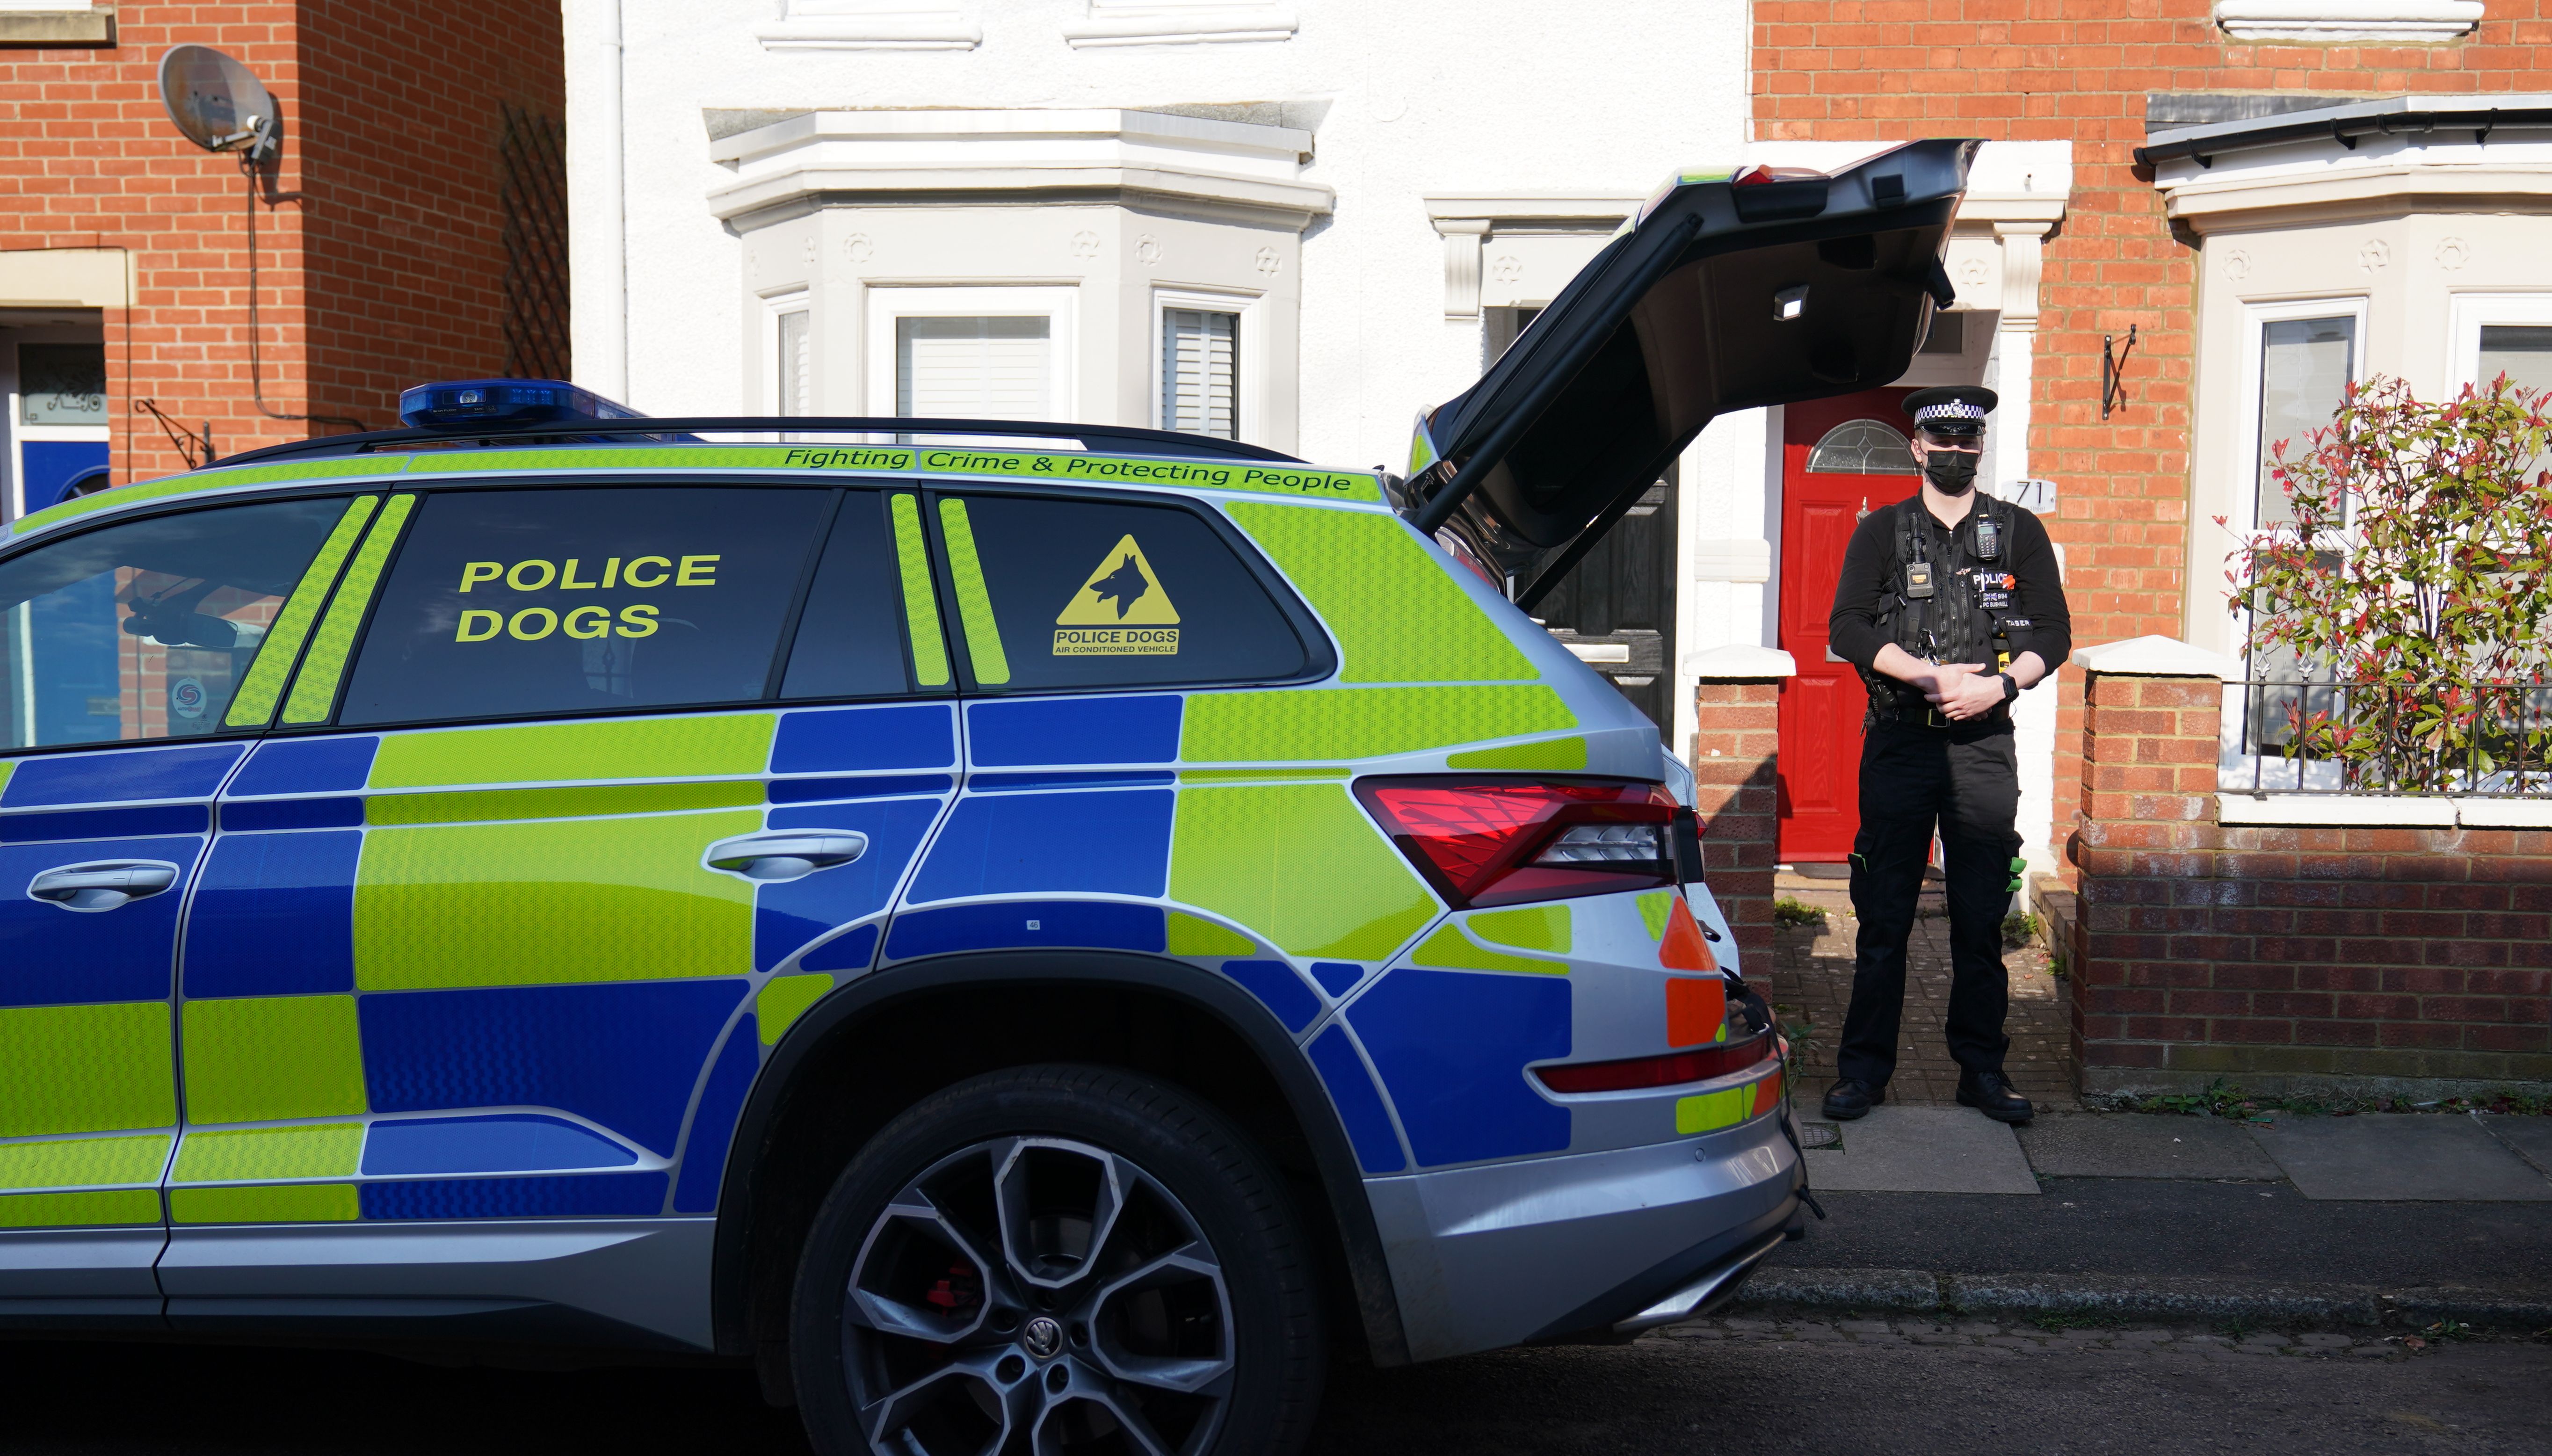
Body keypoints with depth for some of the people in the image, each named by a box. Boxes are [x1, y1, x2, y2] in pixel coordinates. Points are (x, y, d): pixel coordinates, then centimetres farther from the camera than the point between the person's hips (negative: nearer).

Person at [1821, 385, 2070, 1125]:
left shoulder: (2019, 532, 10)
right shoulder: (1881, 532, 7)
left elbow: (2054, 633, 7)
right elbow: (1846, 628, -3)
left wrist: (1998, 684, -11)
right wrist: (1930, 676, -15)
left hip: (1984, 744, 1)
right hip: (1898, 741, -1)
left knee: (1982, 919, 4)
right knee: (1883, 916, 0)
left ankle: (1983, 1069, 13)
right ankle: (1864, 1068, 8)